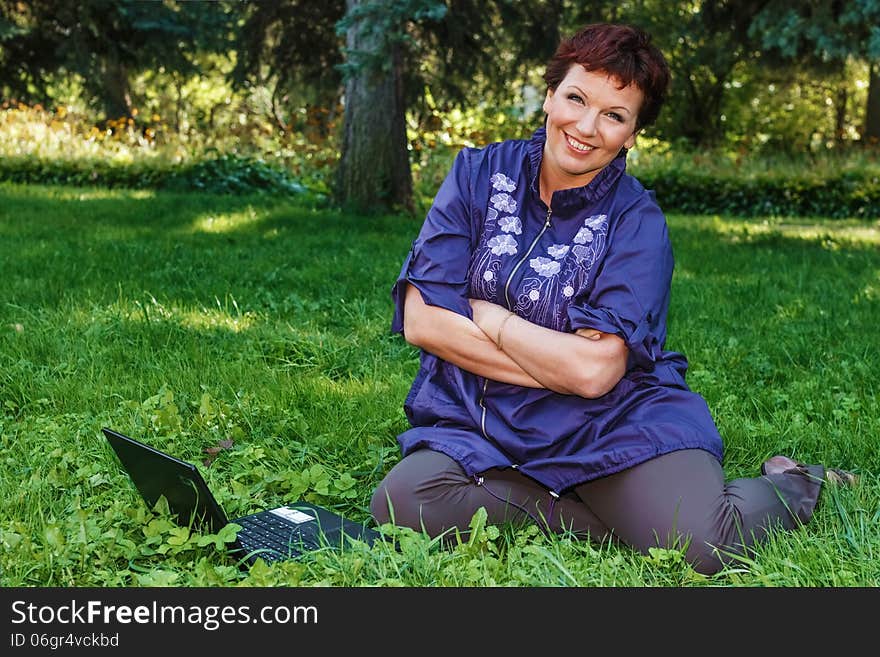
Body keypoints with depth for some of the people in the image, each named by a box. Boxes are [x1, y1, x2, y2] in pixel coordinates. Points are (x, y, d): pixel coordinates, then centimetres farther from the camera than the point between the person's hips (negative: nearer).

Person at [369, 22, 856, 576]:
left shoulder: (638, 220, -4)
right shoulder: (480, 174, 3)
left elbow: (595, 371, -16)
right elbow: (421, 322, -6)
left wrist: (489, 317, -7)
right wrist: (557, 367, -11)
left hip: (612, 427, -2)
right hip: (477, 427, 3)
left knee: (697, 544, -28)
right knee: (403, 503, -28)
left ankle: (792, 487, 7)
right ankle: (621, 519, -13)